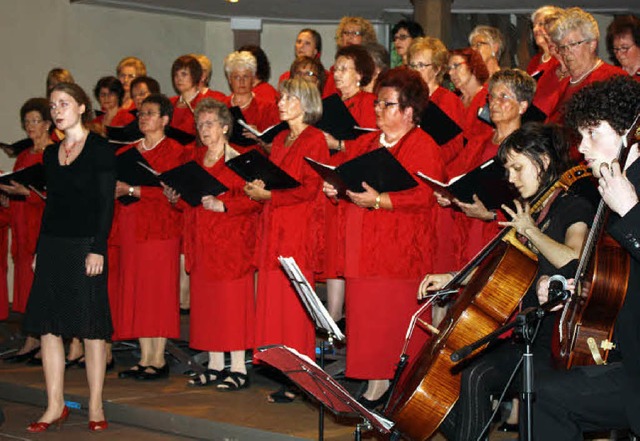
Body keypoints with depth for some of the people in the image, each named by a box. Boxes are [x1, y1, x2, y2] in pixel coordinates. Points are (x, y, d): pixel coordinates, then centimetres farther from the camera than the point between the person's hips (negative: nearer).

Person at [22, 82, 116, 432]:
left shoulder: (100, 150, -4)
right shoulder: (51, 154, 13)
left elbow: (106, 203, -8)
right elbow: (51, 203, 17)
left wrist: (97, 249, -15)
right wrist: (39, 249, 12)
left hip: (85, 246, -6)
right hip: (52, 246, 6)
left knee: (91, 326, -2)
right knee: (48, 326, 4)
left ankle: (95, 407, 7)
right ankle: (55, 406, 11)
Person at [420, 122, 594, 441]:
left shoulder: (574, 208, -7)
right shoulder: (529, 208, 17)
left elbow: (571, 259, -29)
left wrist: (529, 229, -18)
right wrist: (452, 279, 15)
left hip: (551, 345, -8)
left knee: (475, 376, -29)